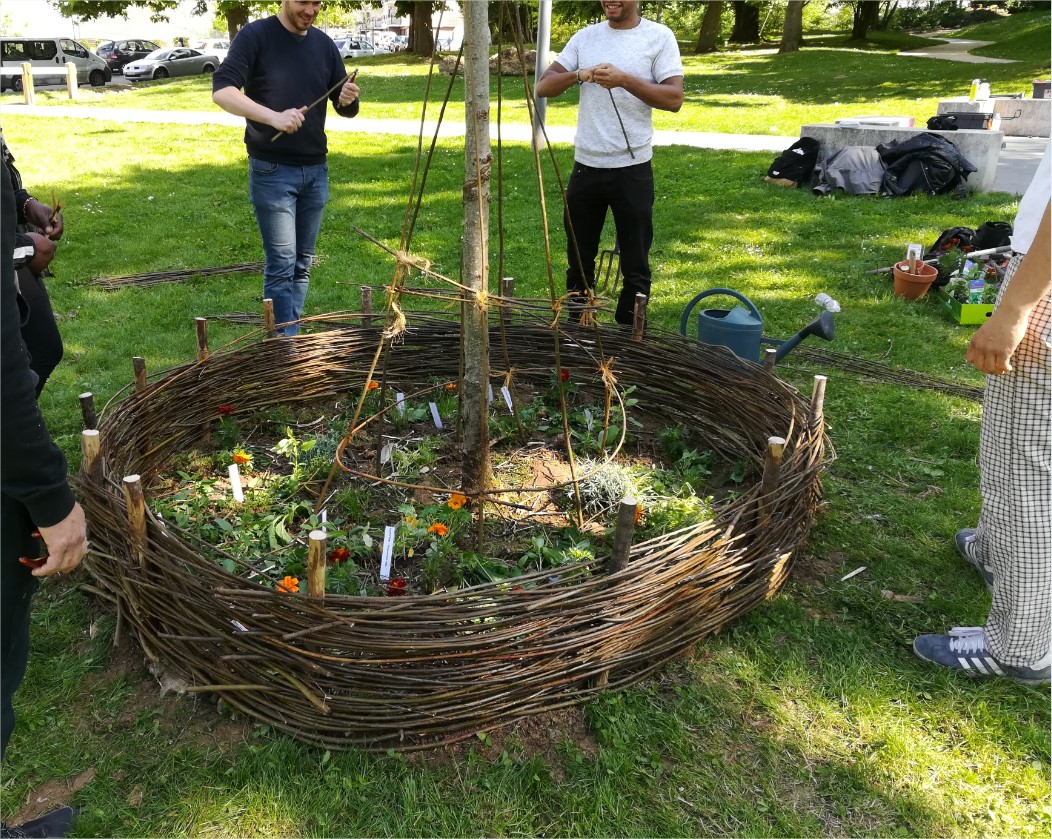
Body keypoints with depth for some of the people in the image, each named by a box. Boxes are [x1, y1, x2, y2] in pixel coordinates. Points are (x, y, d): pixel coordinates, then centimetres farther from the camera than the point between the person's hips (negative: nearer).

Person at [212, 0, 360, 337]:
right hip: (272, 171, -5)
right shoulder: (255, 36, -6)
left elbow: (345, 108, 13)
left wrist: (348, 100, -12)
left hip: (316, 170, 5)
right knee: (281, 265, -7)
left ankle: (291, 337, 20)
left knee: (302, 264, 10)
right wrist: (274, 117, -30)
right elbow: (222, 91, -16)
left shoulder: (324, 44, 9)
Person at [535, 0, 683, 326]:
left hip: (632, 169, -4)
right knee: (579, 260, 12)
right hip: (585, 166, 4)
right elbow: (543, 88, 4)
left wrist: (625, 80, -22)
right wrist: (578, 75, -15)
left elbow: (674, 98, -11)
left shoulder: (659, 37, -2)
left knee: (635, 265, 3)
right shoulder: (584, 37, 8)